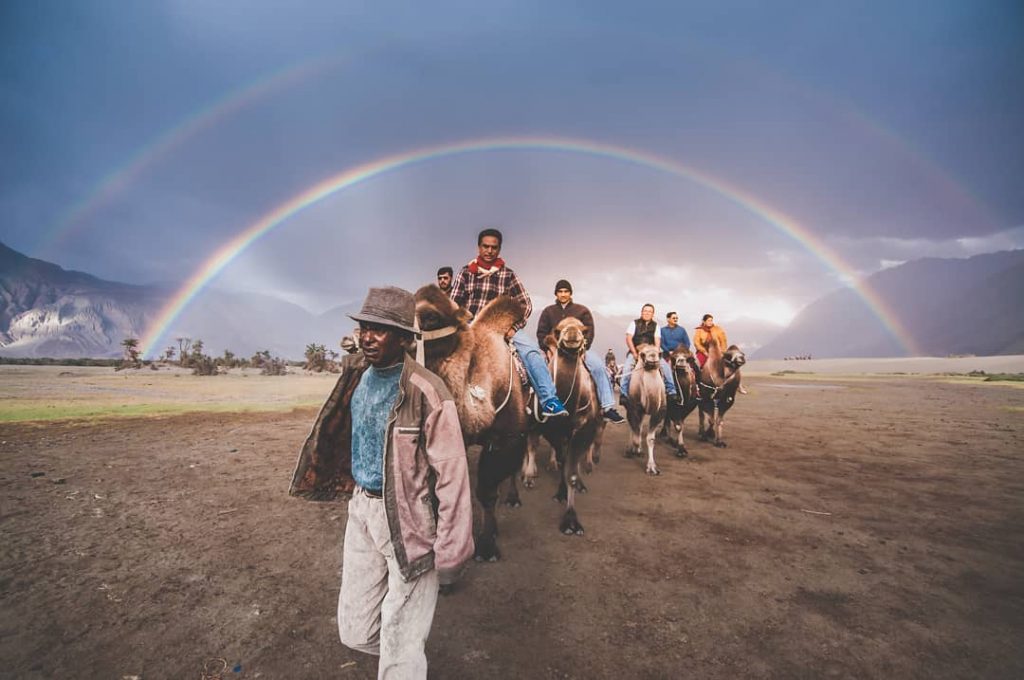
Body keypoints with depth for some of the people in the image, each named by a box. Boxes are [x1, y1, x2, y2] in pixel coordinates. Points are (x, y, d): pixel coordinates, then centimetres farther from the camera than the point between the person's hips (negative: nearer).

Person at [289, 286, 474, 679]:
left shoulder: (426, 392, -23)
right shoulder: (357, 376, 0)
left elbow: (451, 474, -21)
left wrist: (450, 554, -17)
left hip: (408, 518, -7)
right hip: (361, 508, 7)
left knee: (400, 646, 8)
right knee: (355, 632, 21)